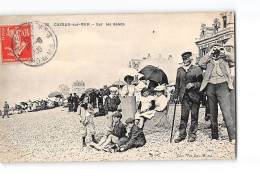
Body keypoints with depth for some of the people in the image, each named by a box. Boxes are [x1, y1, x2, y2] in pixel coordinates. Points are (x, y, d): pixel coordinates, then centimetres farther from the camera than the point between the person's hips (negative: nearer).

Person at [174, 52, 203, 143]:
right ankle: (182, 134, 10)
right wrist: (176, 96, 13)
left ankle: (192, 134, 14)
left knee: (194, 116, 3)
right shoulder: (179, 70, 13)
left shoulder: (197, 69, 2)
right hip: (184, 96, 2)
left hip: (194, 96, -2)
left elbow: (201, 82, 0)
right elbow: (177, 84, 16)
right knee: (183, 116, 1)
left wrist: (193, 85, -16)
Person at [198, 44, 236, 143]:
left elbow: (234, 60, 2)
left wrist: (224, 52, 4)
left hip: (222, 85, -2)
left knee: (226, 112, -14)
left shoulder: (225, 60, 16)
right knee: (212, 113, 7)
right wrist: (209, 53, 2)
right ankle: (214, 136, 15)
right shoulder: (208, 61, 18)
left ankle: (233, 137, -15)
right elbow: (200, 63, 0)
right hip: (210, 86, 3)